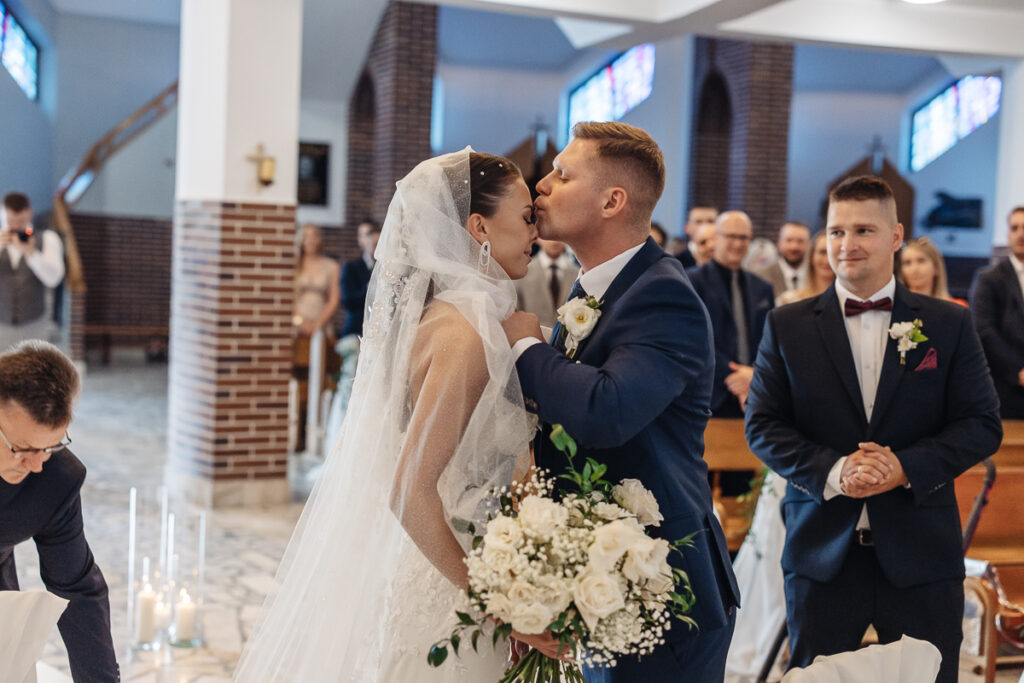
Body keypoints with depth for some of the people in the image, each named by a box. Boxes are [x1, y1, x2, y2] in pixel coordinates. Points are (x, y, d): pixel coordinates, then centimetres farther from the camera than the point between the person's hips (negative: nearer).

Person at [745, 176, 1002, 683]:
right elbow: (762, 424, 0)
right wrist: (832, 470, -16)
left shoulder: (949, 324, 3)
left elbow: (983, 424, 1)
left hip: (922, 556, 0)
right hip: (820, 555, 0)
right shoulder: (787, 326, 4)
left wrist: (908, 467, -16)